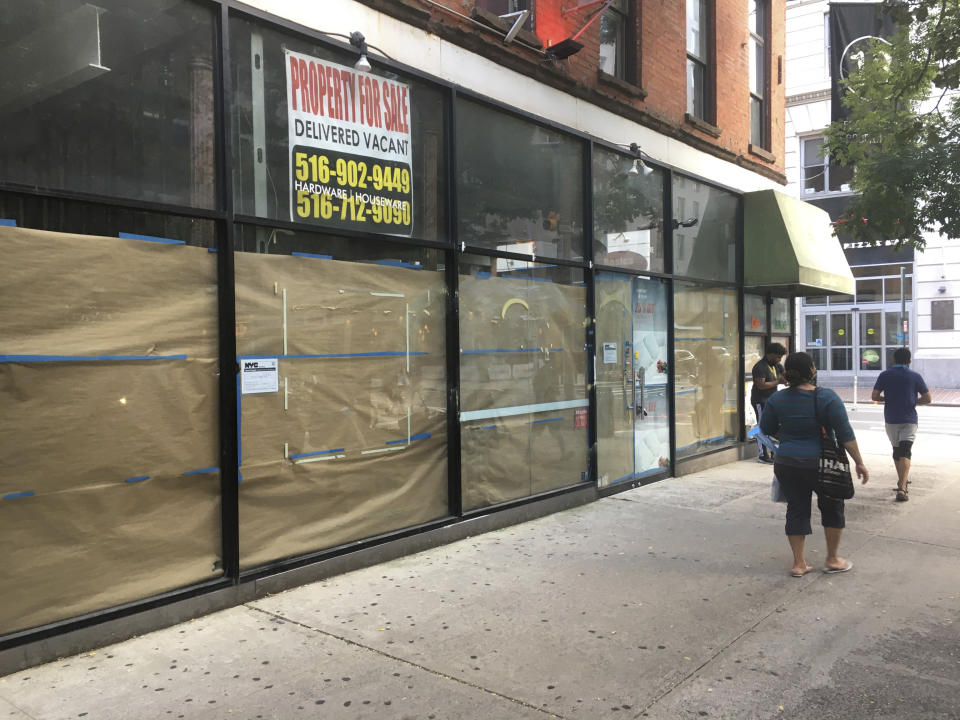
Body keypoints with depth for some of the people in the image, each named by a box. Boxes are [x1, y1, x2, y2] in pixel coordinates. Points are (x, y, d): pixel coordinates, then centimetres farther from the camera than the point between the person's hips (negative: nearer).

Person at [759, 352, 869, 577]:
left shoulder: (777, 400, -2)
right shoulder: (827, 397, -12)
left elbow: (767, 429, 9)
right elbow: (845, 434, -11)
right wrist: (859, 462, -3)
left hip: (787, 464, 3)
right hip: (821, 465, -3)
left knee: (796, 510, 12)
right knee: (832, 507, 17)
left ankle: (798, 563, 14)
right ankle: (832, 560, 24)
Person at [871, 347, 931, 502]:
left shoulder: (884, 375, 0)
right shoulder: (915, 376, -2)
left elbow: (874, 396, -3)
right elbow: (927, 399, -1)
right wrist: (913, 401, 16)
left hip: (891, 419, 2)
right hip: (909, 420, -2)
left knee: (897, 451, 19)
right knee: (905, 453, -8)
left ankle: (902, 482, 32)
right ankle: (902, 488, -22)